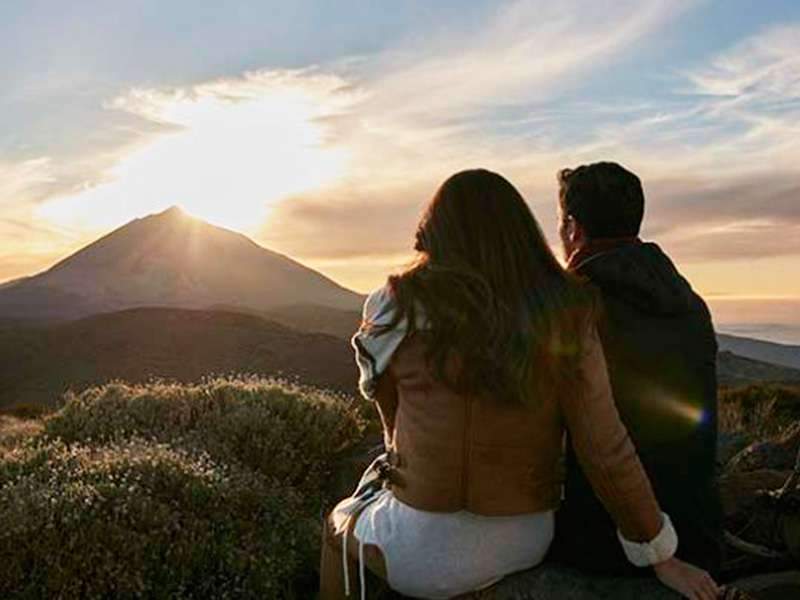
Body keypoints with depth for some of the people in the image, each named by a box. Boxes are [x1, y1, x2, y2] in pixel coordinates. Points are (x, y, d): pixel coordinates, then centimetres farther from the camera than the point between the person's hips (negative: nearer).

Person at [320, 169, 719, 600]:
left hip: (428, 548, -3)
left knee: (340, 523, 30)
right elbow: (606, 451, -13)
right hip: (528, 540, 3)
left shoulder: (402, 309, -14)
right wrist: (663, 558, -1)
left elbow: (394, 420, 1)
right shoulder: (566, 319, -12)